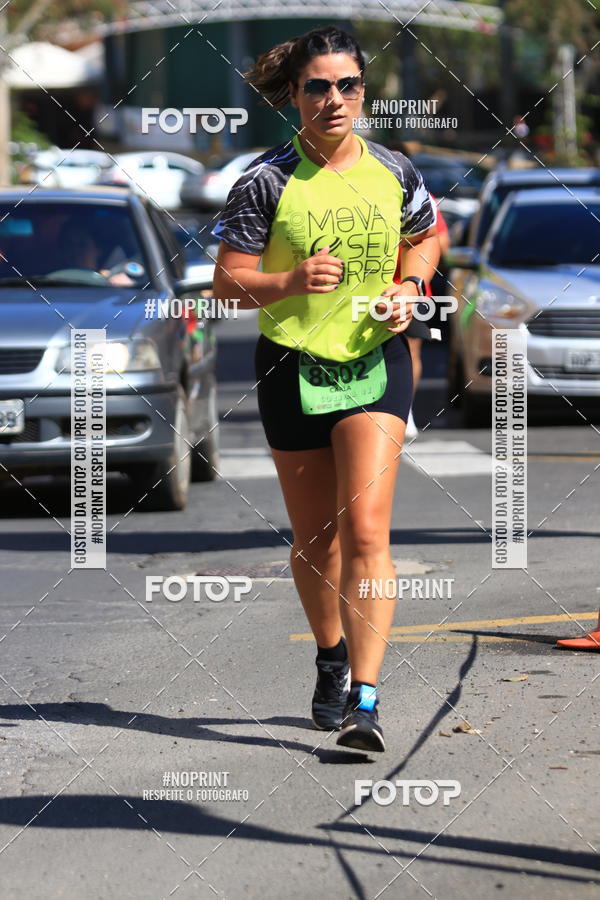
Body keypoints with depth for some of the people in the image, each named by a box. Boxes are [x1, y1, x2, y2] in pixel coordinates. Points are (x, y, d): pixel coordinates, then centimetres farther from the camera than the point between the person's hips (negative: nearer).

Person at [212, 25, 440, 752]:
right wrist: (291, 281, -26)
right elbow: (227, 283, -8)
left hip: (376, 365, 0)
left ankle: (364, 702, -17)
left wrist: (409, 289, 0)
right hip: (293, 368, 0)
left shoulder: (393, 173, -1)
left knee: (366, 529, -14)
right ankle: (331, 661, 38)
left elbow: (426, 236, 20)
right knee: (313, 539, 11)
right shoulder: (266, 182, -9)